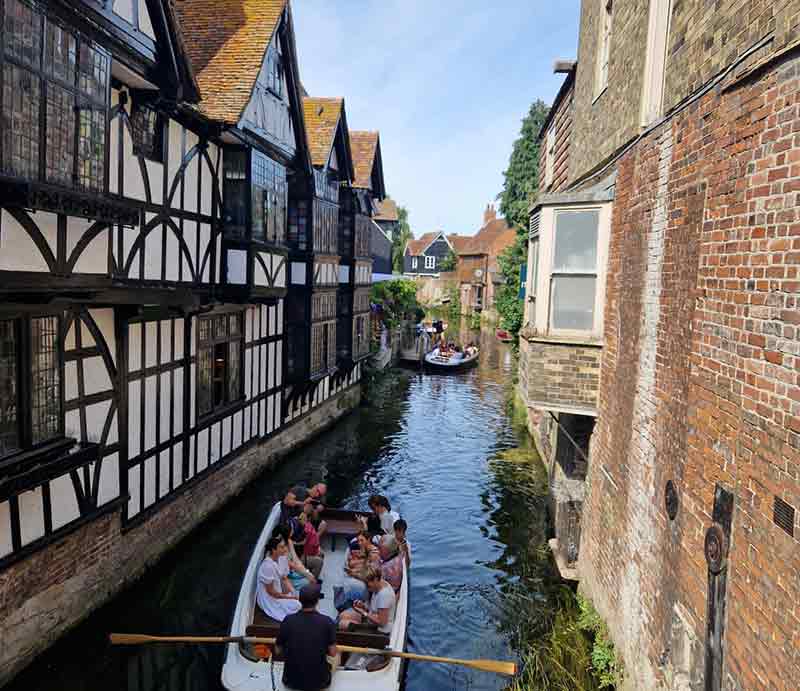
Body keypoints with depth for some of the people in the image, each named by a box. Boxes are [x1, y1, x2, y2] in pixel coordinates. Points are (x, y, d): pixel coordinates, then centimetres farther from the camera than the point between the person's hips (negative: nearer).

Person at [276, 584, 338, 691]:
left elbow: (279, 649, -2)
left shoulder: (288, 620, -13)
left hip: (292, 681, 1)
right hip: (319, 682, -1)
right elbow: (332, 653, -11)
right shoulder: (327, 622, -16)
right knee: (337, 654, 27)